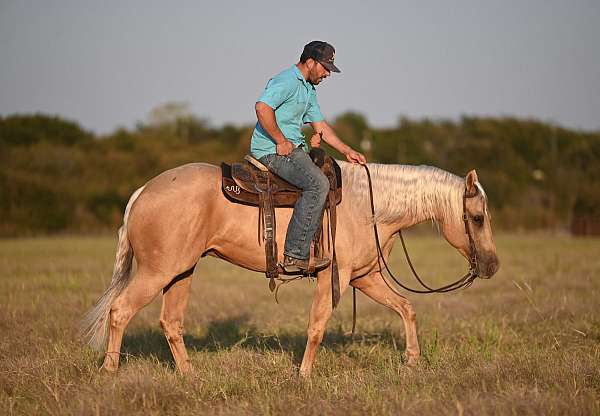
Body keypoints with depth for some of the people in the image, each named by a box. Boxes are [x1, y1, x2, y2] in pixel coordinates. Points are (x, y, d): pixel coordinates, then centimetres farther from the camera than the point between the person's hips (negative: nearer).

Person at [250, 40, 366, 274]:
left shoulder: (309, 90, 21)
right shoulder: (287, 81, -12)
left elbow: (321, 126, 27)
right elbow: (262, 107, -28)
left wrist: (347, 151, 17)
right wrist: (281, 141, -21)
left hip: (293, 148, 11)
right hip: (272, 150, -11)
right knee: (318, 183, -28)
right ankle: (295, 256, -31)